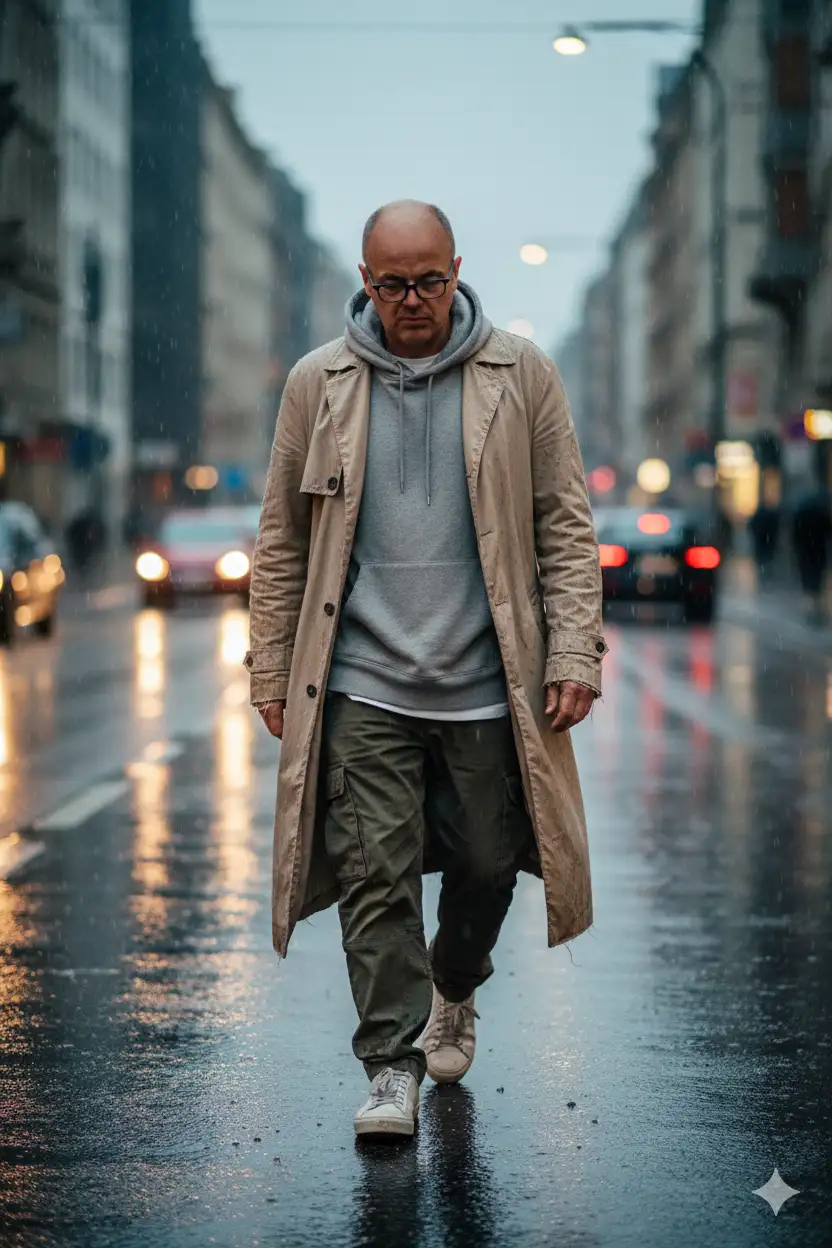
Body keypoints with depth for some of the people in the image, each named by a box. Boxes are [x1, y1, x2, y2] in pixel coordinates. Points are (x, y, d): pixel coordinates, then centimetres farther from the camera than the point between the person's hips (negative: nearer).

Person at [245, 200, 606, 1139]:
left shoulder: (520, 375, 4)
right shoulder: (318, 383, 5)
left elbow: (565, 525, 5)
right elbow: (282, 540, 9)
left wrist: (574, 651, -3)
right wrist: (272, 669, 6)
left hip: (488, 682, 1)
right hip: (362, 682, 0)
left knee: (486, 865, 10)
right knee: (375, 871, -6)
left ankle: (453, 991, 39)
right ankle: (392, 1064, 3)